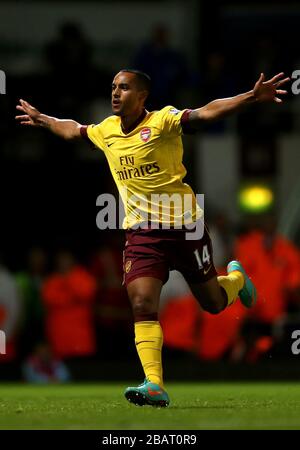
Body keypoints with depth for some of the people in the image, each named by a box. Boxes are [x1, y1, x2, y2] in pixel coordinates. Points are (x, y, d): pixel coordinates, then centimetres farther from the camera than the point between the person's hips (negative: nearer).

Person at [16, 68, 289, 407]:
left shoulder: (162, 122, -12)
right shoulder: (106, 131, 6)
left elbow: (205, 113, -26)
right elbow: (73, 129, 28)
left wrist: (251, 98, -40)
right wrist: (41, 120, 40)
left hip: (183, 226, -4)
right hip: (141, 231, 4)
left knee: (213, 304, 9)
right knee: (142, 304, -14)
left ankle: (236, 277, 45)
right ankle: (154, 385, -17)